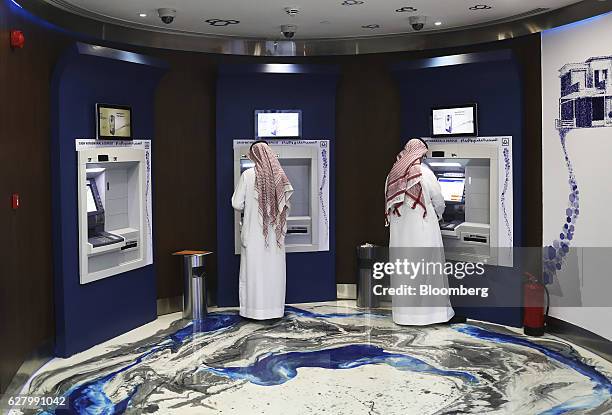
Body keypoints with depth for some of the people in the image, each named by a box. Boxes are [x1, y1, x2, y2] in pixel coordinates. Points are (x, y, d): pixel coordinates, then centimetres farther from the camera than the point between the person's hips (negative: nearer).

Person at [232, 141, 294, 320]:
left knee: (254, 269, 5)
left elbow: (236, 204, -6)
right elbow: (286, 203, 4)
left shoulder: (248, 175, -9)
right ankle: (274, 308, 15)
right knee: (273, 269, 9)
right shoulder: (279, 175, 0)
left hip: (254, 232, -3)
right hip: (274, 232, 3)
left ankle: (254, 309, 8)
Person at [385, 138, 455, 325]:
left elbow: (390, 202, 8)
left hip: (399, 231, 5)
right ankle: (429, 311, 9)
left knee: (402, 270, 10)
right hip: (422, 230, -5)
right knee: (428, 270, 4)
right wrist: (438, 215, 17)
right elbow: (438, 201, -3)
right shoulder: (424, 173, -9)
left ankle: (403, 313, 17)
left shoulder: (393, 175, 4)